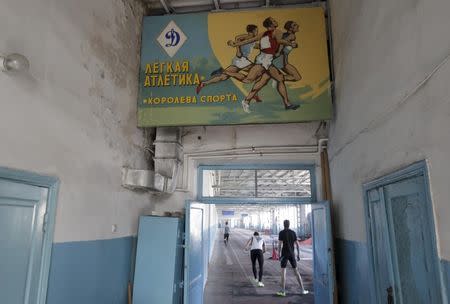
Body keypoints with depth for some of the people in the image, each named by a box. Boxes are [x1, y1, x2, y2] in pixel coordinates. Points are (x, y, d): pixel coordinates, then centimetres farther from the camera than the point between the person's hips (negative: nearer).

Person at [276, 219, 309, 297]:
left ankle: (283, 291, -6)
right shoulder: (293, 233, 5)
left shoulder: (281, 233, -8)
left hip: (284, 254, -4)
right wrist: (298, 255, 11)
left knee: (283, 272, -2)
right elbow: (297, 244, 5)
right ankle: (303, 290, 12)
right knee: (296, 271, 12)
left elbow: (279, 245, -13)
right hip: (292, 254, 4)